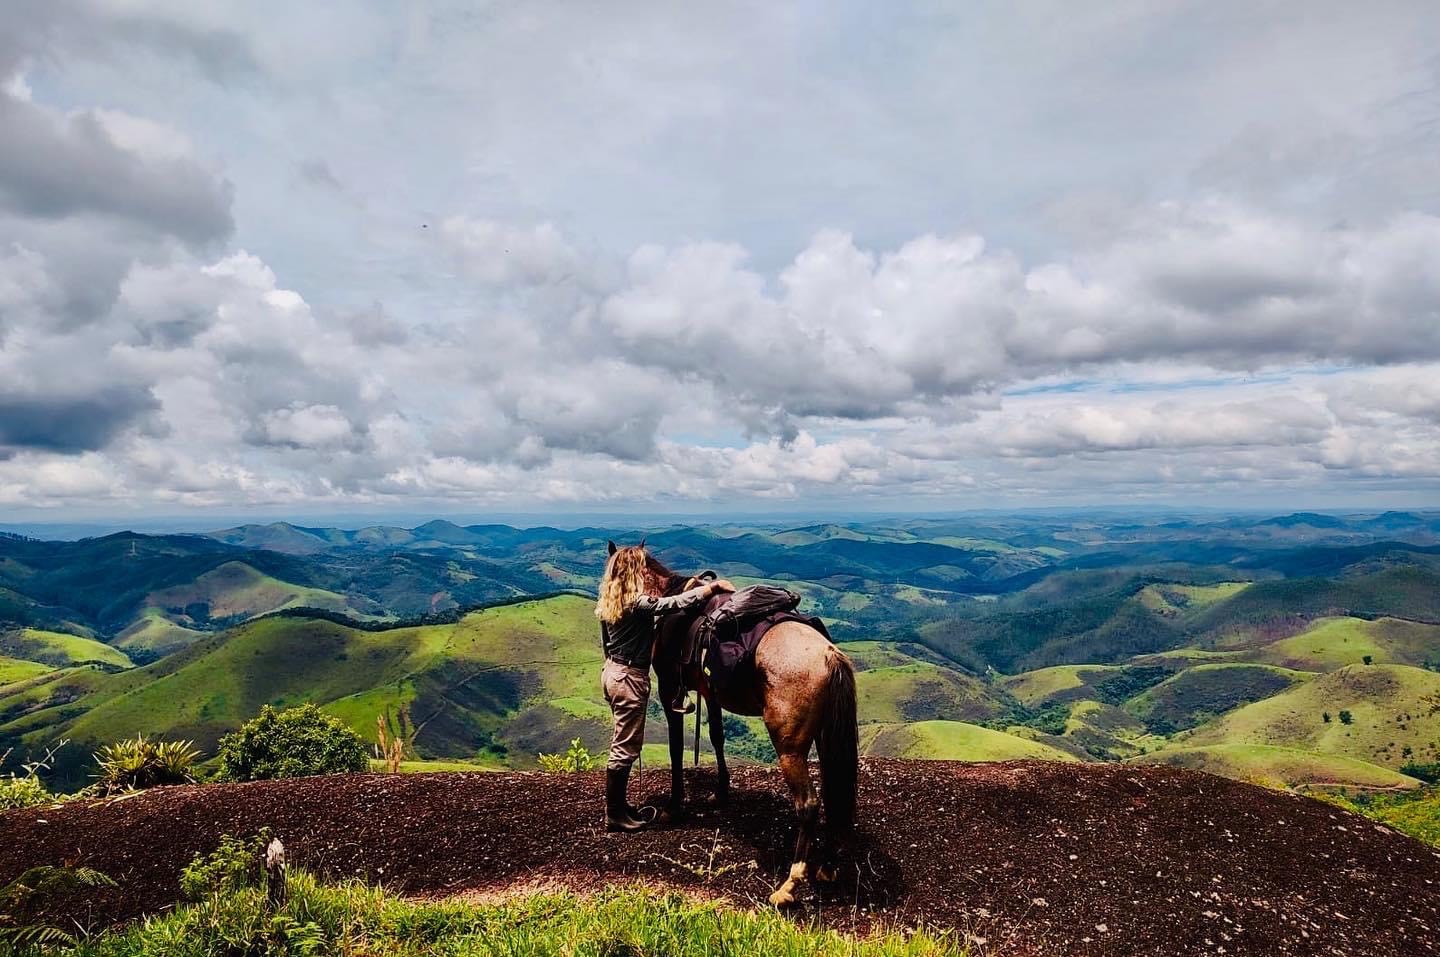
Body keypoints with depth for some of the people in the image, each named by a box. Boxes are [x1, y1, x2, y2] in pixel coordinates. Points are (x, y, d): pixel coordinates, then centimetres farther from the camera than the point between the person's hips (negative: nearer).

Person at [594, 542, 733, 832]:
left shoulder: (610, 601, 5)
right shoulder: (638, 602, -22)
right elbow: (676, 603, -29)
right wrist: (713, 586, -19)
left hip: (611, 672, 10)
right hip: (629, 678, -10)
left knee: (622, 743, 19)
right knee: (626, 748, 1)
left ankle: (618, 805, 29)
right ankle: (614, 816, 11)